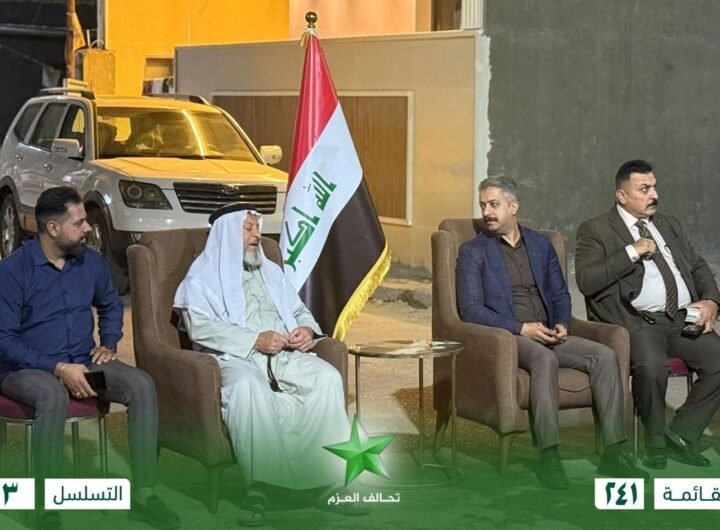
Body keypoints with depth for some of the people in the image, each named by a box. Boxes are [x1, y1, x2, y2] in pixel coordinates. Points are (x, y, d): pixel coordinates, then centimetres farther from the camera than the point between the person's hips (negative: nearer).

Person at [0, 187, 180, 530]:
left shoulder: (91, 261, 5)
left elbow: (111, 305, 25)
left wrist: (109, 343, 6)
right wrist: (58, 368, -24)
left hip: (83, 362, 5)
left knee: (141, 385, -20)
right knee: (53, 395, -40)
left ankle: (143, 493, -15)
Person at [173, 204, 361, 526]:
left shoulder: (270, 271, 27)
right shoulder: (202, 277, 6)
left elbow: (299, 311, 27)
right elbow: (200, 328, -9)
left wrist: (307, 329, 1)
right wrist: (255, 340, -18)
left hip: (284, 355, 5)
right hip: (236, 357, -5)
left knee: (327, 377, -25)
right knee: (247, 386, -40)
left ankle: (330, 475, -24)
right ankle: (258, 485, -39)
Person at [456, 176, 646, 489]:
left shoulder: (541, 245, 18)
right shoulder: (473, 252, 3)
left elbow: (560, 294, 20)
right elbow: (471, 309, -6)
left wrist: (561, 324, -3)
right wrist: (522, 328, -16)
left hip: (547, 335, 5)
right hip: (505, 337, -5)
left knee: (605, 356, -19)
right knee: (545, 359, -37)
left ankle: (612, 453, -21)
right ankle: (548, 457, -39)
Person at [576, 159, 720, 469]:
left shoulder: (670, 226, 24)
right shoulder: (596, 231, 4)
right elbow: (586, 281, -10)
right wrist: (632, 252, -14)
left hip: (684, 319, 6)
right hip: (638, 323, -6)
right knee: (651, 367, -34)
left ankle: (681, 435, 0)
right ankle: (657, 441, -6)